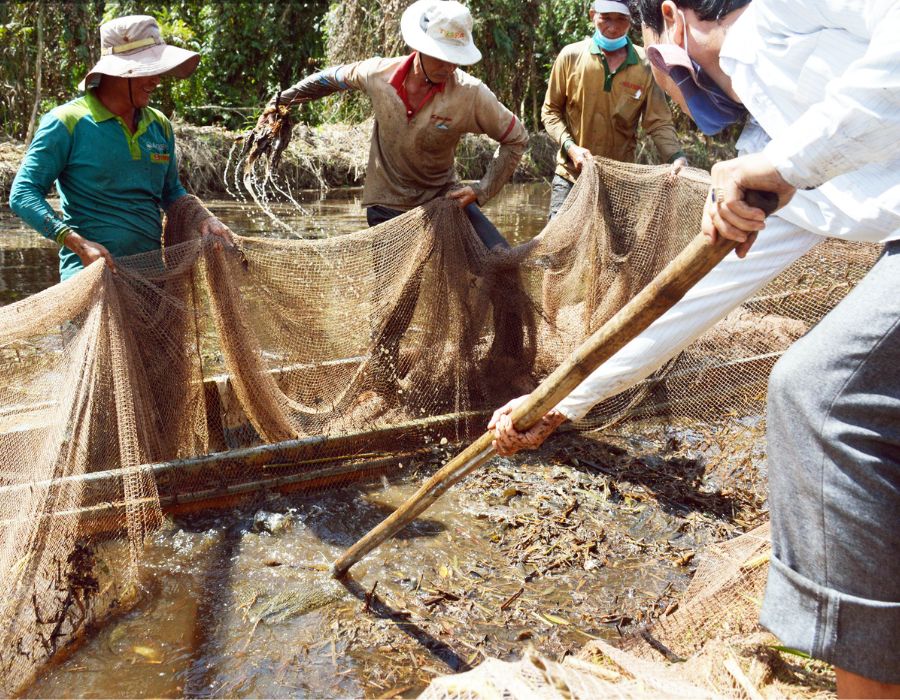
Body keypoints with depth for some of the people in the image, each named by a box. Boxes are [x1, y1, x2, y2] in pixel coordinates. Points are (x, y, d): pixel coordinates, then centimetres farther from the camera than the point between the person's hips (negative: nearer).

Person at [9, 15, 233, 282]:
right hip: (92, 270, -5)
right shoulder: (67, 123, -5)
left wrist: (204, 218, 4)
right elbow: (23, 193, -7)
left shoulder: (160, 125, 13)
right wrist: (78, 244, -20)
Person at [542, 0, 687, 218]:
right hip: (571, 176, 0)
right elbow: (550, 111, 3)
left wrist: (677, 157, -22)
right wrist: (570, 147, -13)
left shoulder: (645, 66, -4)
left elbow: (659, 123, -3)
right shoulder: (571, 56, -4)